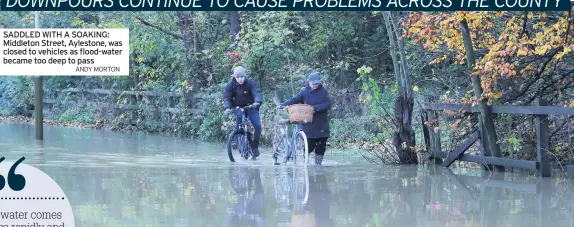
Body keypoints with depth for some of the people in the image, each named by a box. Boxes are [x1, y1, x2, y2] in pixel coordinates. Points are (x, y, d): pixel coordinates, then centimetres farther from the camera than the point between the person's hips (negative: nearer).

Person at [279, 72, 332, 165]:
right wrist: (283, 105, -27)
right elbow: (294, 99, -12)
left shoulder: (323, 91, 1)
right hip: (309, 124, -2)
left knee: (321, 147, 3)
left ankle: (318, 165, 15)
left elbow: (328, 104, -6)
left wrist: (316, 108, -17)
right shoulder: (304, 91, -2)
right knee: (310, 146, -7)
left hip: (322, 125, 2)